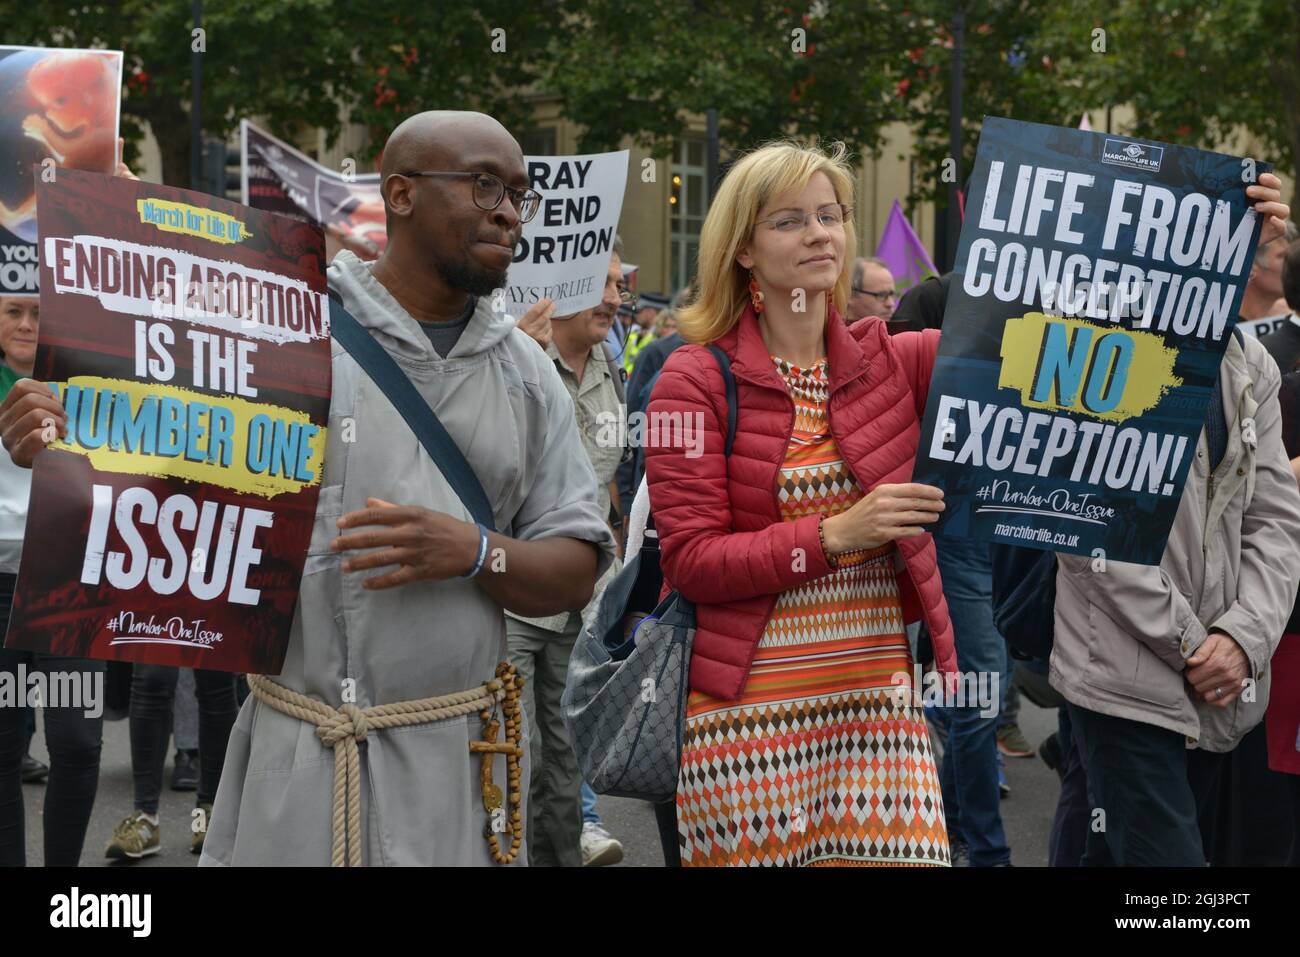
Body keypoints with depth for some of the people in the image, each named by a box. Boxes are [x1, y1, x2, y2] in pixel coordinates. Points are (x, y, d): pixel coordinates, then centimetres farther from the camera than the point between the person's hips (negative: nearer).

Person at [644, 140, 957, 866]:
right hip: (749, 714, -3)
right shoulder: (697, 379, -2)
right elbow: (691, 561, -8)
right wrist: (834, 535, -17)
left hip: (881, 702, 3)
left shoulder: (894, 362, 8)